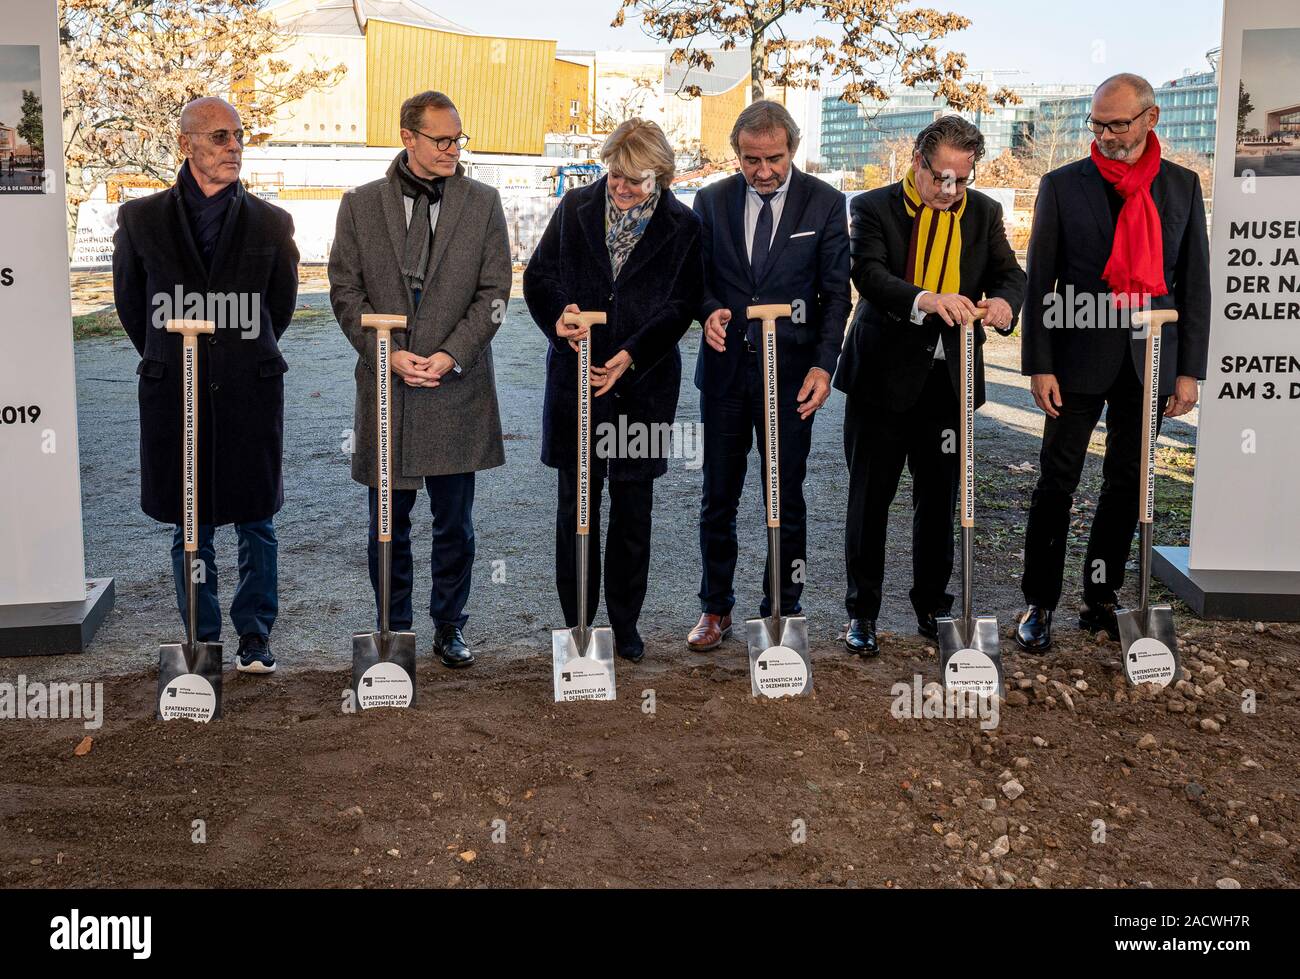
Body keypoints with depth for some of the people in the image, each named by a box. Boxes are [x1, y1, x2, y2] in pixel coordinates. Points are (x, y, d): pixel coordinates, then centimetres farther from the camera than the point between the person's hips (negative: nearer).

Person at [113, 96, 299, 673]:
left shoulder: (270, 224, 2)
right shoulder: (142, 219, 1)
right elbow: (130, 303, 11)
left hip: (250, 393, 0)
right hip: (174, 394, 0)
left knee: (255, 521, 8)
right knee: (189, 526, 10)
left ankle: (255, 637, 21)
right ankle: (202, 639, 22)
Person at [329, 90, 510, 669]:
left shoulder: (482, 204, 4)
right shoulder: (360, 205, 4)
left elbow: (493, 293, 0)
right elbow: (346, 292, 2)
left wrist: (450, 355, -11)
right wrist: (389, 354, -10)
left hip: (457, 389, 0)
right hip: (384, 386, 0)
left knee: (454, 524, 8)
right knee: (388, 525, 9)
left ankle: (449, 627, 23)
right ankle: (394, 631, 23)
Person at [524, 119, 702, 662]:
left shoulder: (682, 226, -2)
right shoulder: (576, 207, 2)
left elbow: (681, 305, -5)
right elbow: (538, 274, 4)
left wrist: (631, 355, -17)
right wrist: (561, 313, -17)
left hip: (643, 382, -1)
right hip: (575, 375, 1)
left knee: (633, 508, 8)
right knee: (575, 503, 7)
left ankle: (625, 622, 22)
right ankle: (576, 622, 19)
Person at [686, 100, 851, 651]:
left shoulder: (824, 203, -2)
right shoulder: (712, 201, 3)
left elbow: (836, 293, -1)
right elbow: (699, 276, 8)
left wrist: (823, 364, -13)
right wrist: (710, 311, -15)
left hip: (790, 373, -2)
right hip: (725, 369, 2)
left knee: (786, 499, 6)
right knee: (718, 497, 9)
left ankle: (781, 611, 19)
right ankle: (715, 608, 23)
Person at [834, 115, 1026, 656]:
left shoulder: (983, 213, 7)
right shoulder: (875, 207, -6)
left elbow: (1009, 273, 1)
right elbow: (867, 272, -21)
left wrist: (1002, 301, -25)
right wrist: (927, 299, -39)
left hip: (948, 379, 3)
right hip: (883, 376, -3)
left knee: (939, 499, 11)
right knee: (870, 497, 5)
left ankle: (931, 606, 27)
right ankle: (861, 612, 17)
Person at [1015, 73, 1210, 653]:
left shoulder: (1181, 186, 6)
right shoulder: (1063, 185, -1)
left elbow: (1194, 283, 6)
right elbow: (1039, 281, -2)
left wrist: (1189, 370, 1)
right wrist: (1039, 365, -8)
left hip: (1149, 360, 3)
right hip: (1079, 358, -2)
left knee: (1126, 485, 9)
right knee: (1057, 483, 0)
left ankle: (1101, 599, 21)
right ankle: (1039, 603, 10)